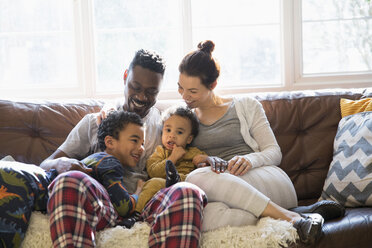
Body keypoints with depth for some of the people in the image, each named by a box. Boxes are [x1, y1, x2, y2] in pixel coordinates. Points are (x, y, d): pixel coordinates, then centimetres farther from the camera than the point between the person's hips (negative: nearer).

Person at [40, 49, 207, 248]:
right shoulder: (94, 122, 24)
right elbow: (45, 165, 19)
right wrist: (64, 165, -7)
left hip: (147, 209, 0)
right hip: (102, 206, 0)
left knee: (188, 193, -36)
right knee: (69, 182, -35)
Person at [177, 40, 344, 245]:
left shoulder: (246, 107, 15)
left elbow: (274, 152, 10)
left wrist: (249, 160, -13)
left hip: (269, 180, -1)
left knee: (197, 178, -35)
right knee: (206, 216, -40)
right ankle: (289, 217, -37)